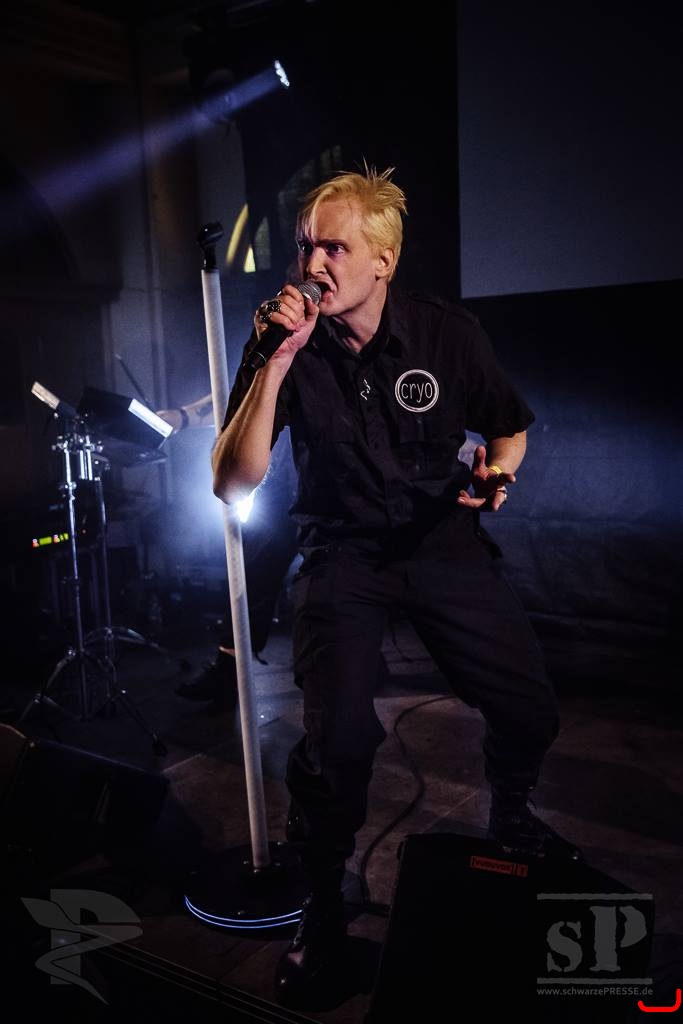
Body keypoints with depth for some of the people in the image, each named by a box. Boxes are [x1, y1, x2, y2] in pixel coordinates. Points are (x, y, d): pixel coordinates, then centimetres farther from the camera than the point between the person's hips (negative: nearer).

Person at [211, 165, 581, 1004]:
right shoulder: (288, 344, -9)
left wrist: (497, 471, -12)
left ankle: (511, 820, 30)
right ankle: (322, 908, 8)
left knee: (530, 708, -7)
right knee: (338, 737, -21)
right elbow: (231, 486, -16)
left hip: (441, 536, 2)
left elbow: (509, 427, 11)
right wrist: (273, 363, -25)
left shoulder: (448, 333, -6)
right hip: (343, 551, -1)